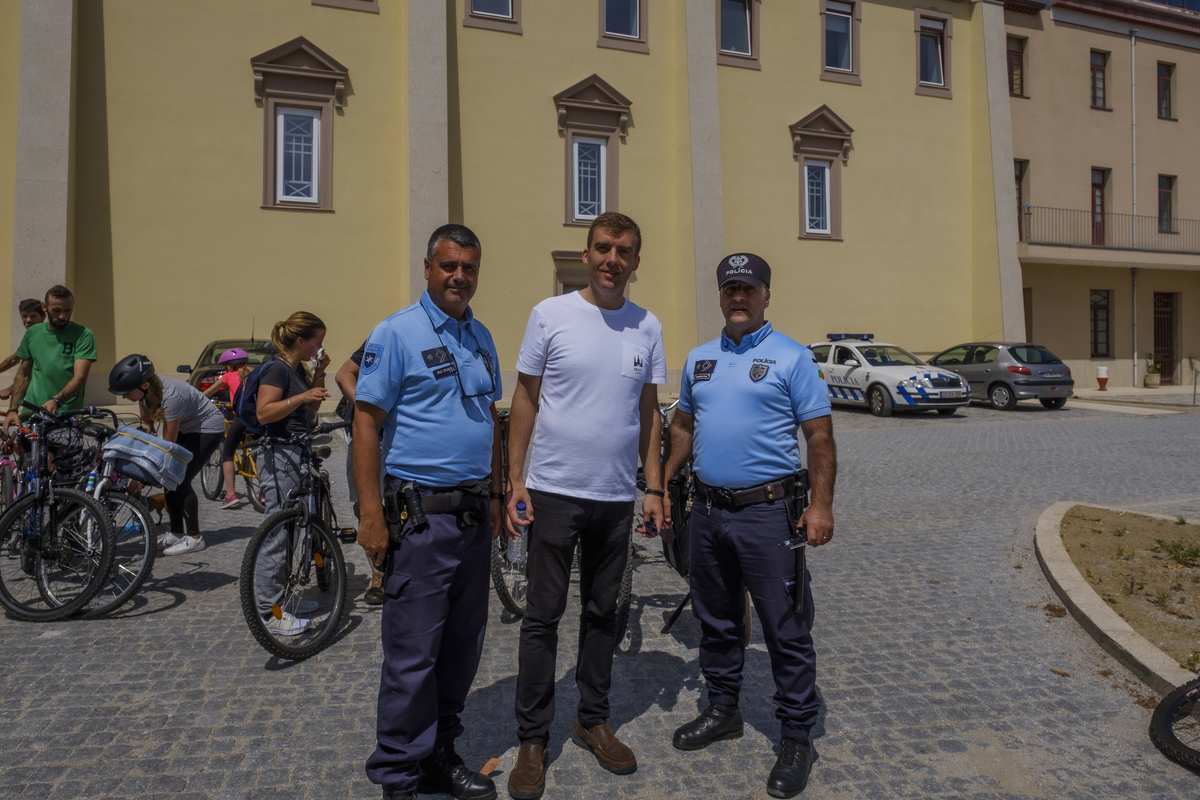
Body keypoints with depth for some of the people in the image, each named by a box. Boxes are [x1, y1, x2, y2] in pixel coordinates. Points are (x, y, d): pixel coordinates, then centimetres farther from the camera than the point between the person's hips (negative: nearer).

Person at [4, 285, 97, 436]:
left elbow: (80, 377, -12)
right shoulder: (33, 333, 12)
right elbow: (23, 375, 19)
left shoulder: (83, 335, -1)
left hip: (67, 415, -3)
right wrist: (13, 410, 10)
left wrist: (56, 400, -28)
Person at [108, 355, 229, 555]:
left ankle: (194, 538, -4)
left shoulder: (171, 396, -36)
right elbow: (147, 427, 2)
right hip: (186, 429, 8)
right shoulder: (145, 391, -14)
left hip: (208, 429, -8)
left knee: (181, 480, -13)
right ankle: (176, 533, 14)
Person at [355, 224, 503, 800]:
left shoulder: (481, 338, 13)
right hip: (420, 516, -6)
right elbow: (366, 422, -10)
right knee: (413, 654, 1)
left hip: (473, 513, 7)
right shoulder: (396, 333, -7)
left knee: (462, 646, 14)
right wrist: (371, 515, -15)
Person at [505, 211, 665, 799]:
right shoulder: (550, 315, -4)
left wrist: (654, 488, 7)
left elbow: (648, 414, 11)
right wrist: (515, 478, -5)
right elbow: (524, 399, 0)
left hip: (616, 497, 3)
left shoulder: (647, 327, 6)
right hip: (554, 491, -3)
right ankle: (532, 741, 18)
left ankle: (593, 721, 31)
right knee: (542, 617, 3)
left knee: (603, 614, 15)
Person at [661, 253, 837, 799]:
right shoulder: (699, 359, 12)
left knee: (786, 630, 2)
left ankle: (796, 737, 17)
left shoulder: (792, 358, -4)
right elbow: (683, 427, 18)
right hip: (707, 510, 6)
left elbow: (819, 436, -6)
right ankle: (722, 710, 35)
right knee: (716, 621, 17)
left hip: (768, 511, -5)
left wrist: (820, 506, -14)